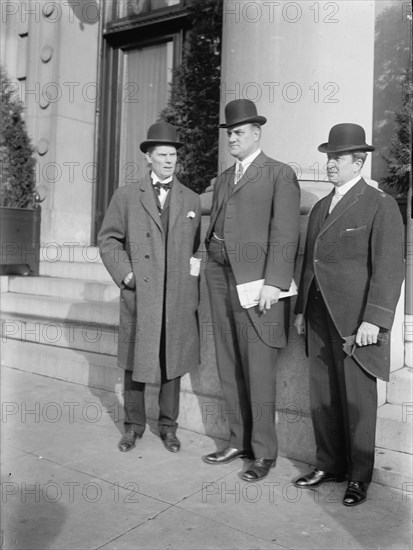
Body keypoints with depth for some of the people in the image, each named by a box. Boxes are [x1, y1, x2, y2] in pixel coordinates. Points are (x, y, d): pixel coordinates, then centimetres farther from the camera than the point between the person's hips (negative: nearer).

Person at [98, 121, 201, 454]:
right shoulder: (126, 196, 5)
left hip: (178, 298, 1)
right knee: (135, 360, 8)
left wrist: (193, 294, 1)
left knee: (173, 361, 8)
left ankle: (168, 426, 24)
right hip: (138, 294, -1)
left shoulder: (192, 200, 9)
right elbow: (108, 239, 7)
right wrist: (124, 273, -5)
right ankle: (134, 424, 25)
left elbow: (196, 248, 9)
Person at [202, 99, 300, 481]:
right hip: (220, 279, 7)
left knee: (258, 371, -2)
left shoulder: (280, 174, 1)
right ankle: (239, 442, 25)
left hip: (256, 283, -6)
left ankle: (264, 453, 13)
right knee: (229, 368, 11)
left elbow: (285, 233, -9)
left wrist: (274, 282, -17)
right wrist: (211, 271, 7)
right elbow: (214, 226, 18)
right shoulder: (224, 178, 21)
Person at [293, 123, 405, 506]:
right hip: (319, 317, 6)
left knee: (357, 400, 5)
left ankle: (359, 477, 22)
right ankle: (329, 465, 28)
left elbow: (388, 268, -11)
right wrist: (301, 309, 15)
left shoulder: (380, 205, -5)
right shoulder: (320, 208, 17)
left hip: (355, 320, -6)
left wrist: (373, 319, -18)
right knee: (322, 397, 12)